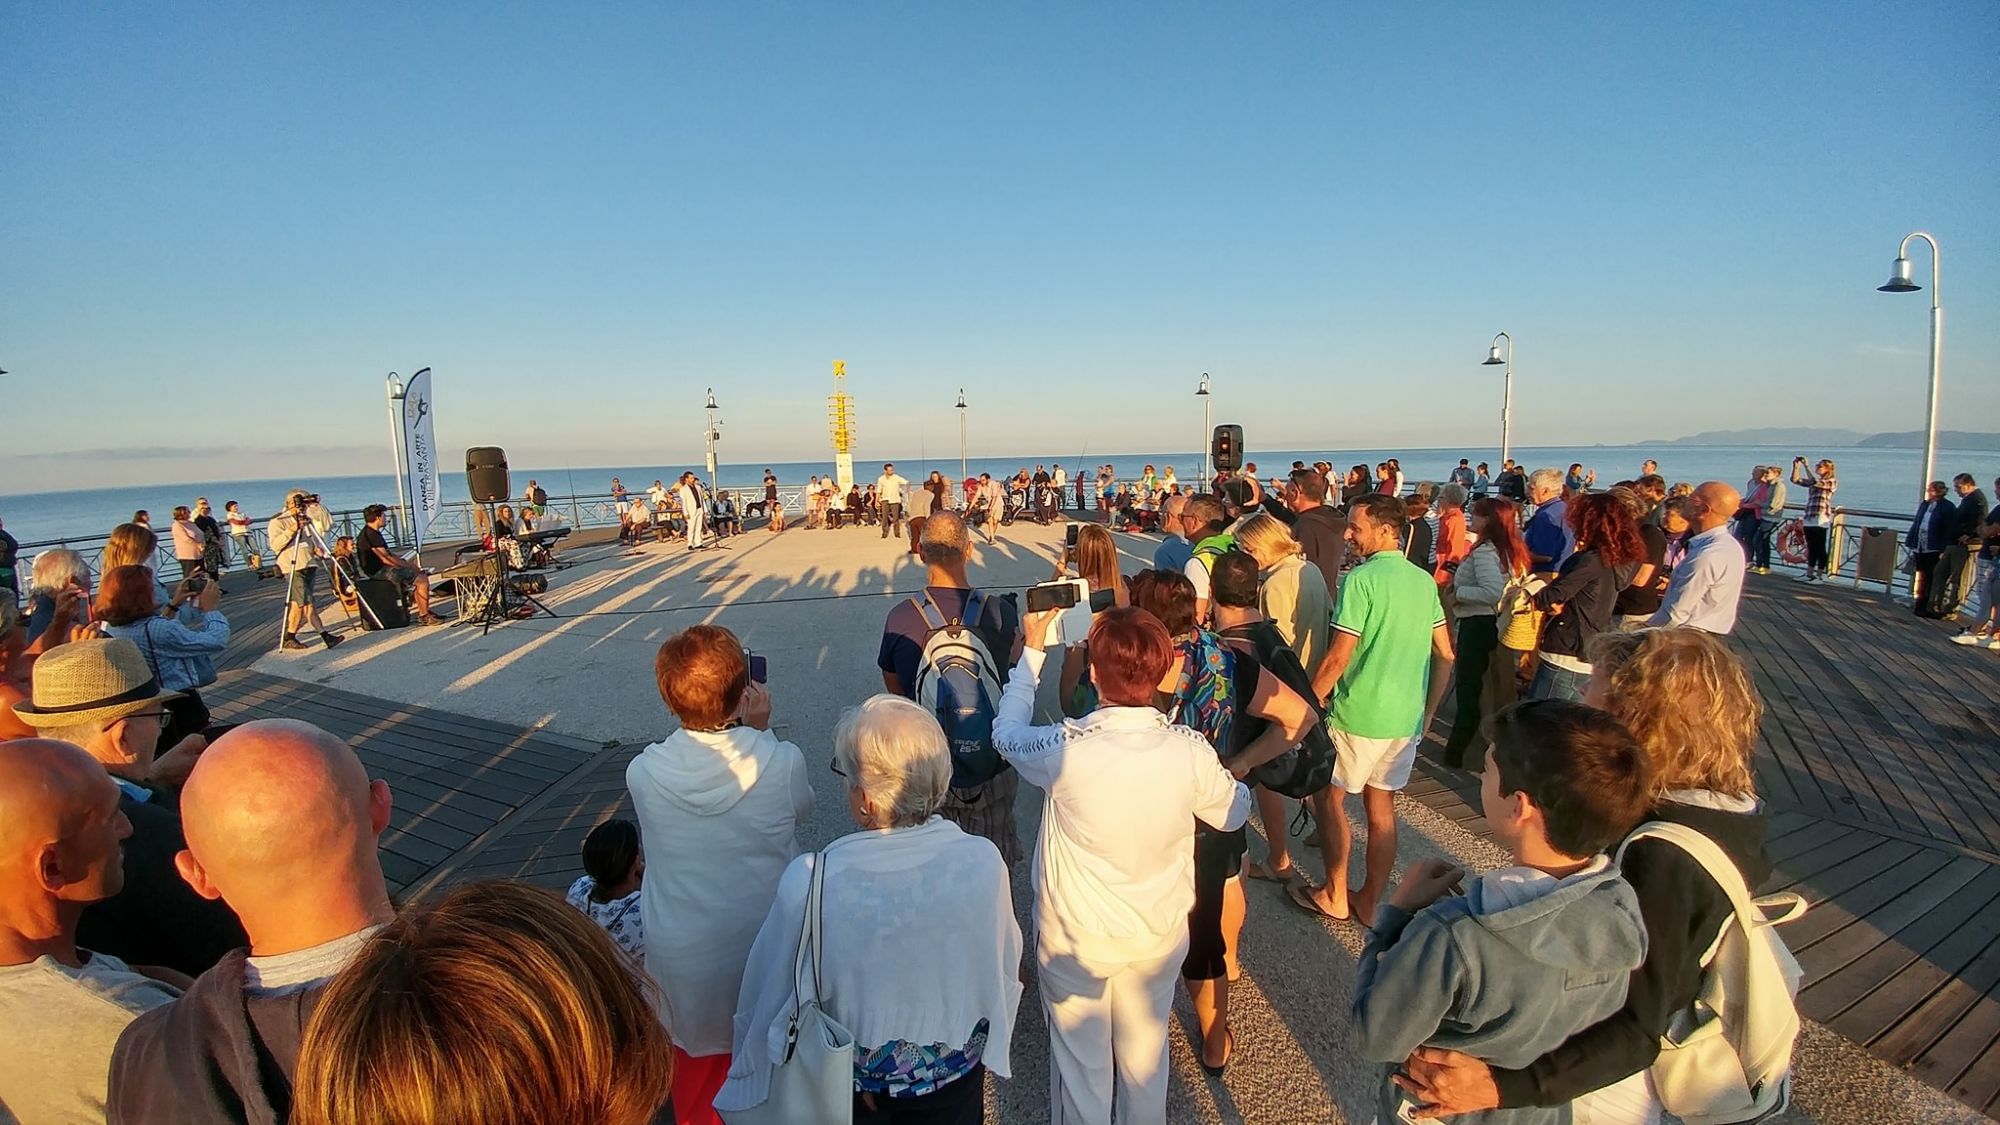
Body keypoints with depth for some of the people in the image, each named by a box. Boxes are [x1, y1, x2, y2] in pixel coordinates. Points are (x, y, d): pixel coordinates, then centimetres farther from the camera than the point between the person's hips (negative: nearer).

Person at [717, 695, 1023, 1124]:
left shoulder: (808, 881, -32)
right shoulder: (984, 862, -26)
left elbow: (768, 993, -16)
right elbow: (1004, 969, -9)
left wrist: (749, 1073, 5)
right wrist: (987, 1045, 13)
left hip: (846, 1079, -1)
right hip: (954, 1072, 1)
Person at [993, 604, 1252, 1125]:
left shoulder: (1066, 752, -31)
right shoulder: (1190, 751, -23)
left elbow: (1006, 733, -8)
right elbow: (1234, 813, -2)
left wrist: (1031, 652, 1)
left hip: (1076, 939, -3)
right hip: (1160, 936, 3)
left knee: (1082, 1061, 21)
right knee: (1145, 1052, 27)